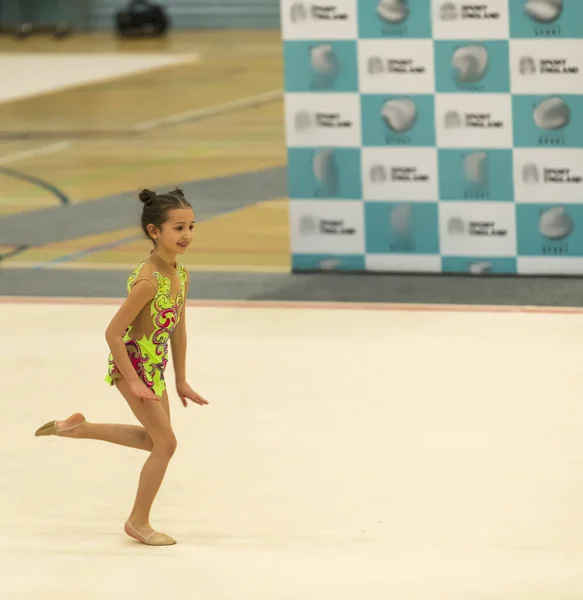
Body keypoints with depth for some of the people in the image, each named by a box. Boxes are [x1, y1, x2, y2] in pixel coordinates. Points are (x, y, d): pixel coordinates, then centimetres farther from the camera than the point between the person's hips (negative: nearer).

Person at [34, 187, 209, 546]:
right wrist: (133, 382, -21)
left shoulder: (181, 275, -2)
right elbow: (113, 332, -25)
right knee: (166, 442, -3)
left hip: (154, 367, 9)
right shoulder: (147, 281, -28)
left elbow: (179, 327, 9)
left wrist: (181, 381, 12)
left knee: (154, 439, 21)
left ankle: (79, 428, 32)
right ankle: (139, 522, 12)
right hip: (133, 364, -9)